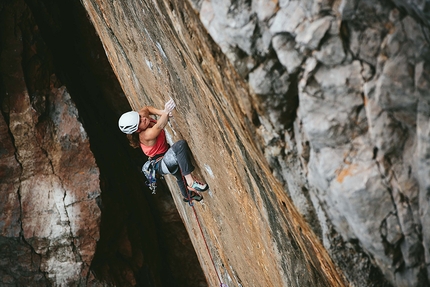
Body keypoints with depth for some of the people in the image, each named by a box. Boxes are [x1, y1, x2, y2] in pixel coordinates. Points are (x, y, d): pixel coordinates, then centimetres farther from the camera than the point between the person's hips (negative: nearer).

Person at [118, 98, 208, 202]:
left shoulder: (142, 114, -11)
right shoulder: (145, 135, -35)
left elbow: (146, 108, 6)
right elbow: (159, 126, -50)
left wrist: (161, 112, -10)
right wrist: (166, 112, -62)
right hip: (162, 164, -10)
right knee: (180, 145, -37)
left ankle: (187, 195, 65)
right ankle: (190, 182, -36)